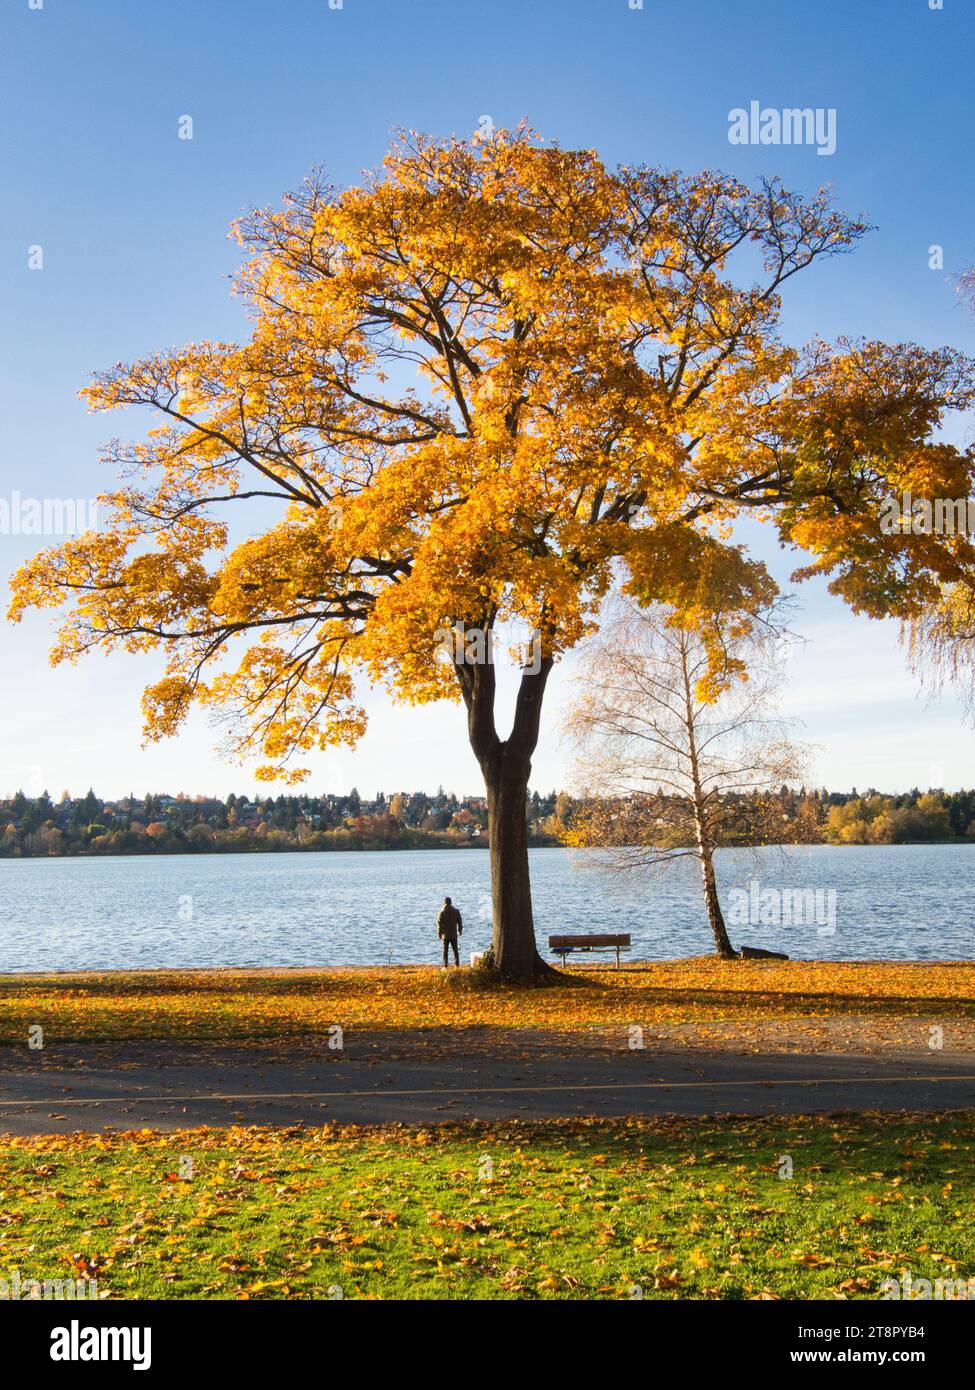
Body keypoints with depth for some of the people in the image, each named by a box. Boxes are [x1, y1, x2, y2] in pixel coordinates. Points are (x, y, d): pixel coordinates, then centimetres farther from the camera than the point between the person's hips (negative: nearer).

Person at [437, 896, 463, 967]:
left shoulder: (442, 912, -8)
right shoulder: (456, 911, 0)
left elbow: (439, 923, -6)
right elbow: (459, 922, 6)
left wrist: (439, 933, 3)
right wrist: (460, 931, 20)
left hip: (445, 935, -2)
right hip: (454, 935, 2)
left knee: (445, 950, 2)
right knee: (455, 950, 9)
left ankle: (445, 966, -3)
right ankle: (457, 965, 6)